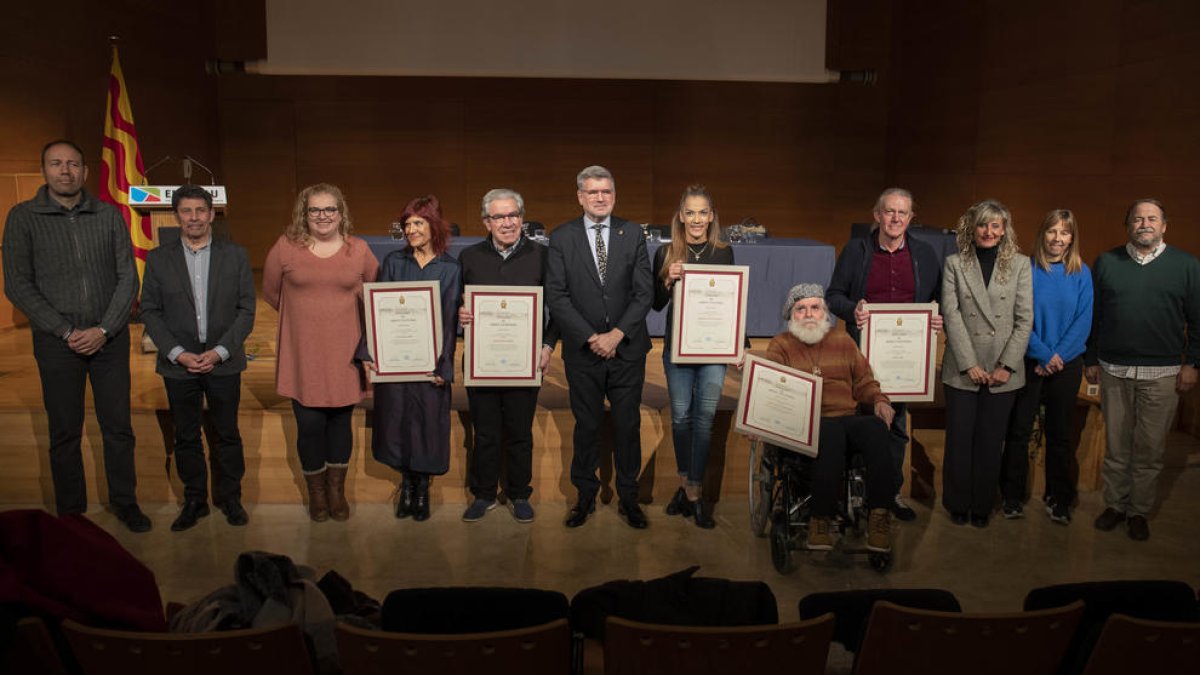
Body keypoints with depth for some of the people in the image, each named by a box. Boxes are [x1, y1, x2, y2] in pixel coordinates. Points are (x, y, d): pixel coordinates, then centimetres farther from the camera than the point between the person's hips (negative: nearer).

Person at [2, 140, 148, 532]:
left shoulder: (109, 216, 3)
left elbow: (128, 278, 1)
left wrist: (104, 330, -9)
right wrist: (67, 332, -11)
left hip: (109, 338, 1)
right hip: (57, 341, -1)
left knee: (118, 426, 7)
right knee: (65, 432, 8)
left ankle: (124, 502, 22)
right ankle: (70, 512, 21)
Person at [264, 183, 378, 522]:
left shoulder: (359, 250, 1)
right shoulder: (286, 247, -1)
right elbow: (271, 291, 12)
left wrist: (344, 316, 9)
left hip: (345, 353, 1)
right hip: (302, 354, -1)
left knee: (341, 422, 10)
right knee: (310, 425, 2)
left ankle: (337, 491, 28)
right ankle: (316, 494, 23)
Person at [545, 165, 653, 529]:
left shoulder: (633, 234, 2)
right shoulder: (561, 237, 0)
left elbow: (644, 292, -2)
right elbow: (556, 295, -5)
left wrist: (617, 334, -12)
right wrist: (590, 338, -13)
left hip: (627, 348, 1)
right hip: (582, 350, 0)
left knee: (628, 424, 8)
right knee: (586, 424, 9)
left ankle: (628, 496, 23)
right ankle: (585, 495, 25)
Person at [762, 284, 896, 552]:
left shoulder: (842, 340, 25)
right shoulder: (780, 345, 15)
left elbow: (864, 381, 24)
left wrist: (879, 400, 2)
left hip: (848, 418, 3)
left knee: (876, 427, -31)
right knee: (832, 433, -38)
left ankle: (879, 517, -26)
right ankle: (821, 520, -27)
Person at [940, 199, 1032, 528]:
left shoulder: (1020, 264, 4)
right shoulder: (955, 264, 3)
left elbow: (1025, 319, 0)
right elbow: (951, 316, -4)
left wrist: (1007, 365, -8)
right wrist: (969, 364, -11)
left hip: (1003, 371, 1)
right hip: (962, 369, 0)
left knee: (991, 442, 7)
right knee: (959, 440, 5)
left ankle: (982, 506, 22)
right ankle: (958, 504, 21)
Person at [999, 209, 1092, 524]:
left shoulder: (1081, 273, 2)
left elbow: (1083, 322, -2)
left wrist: (1058, 356, -12)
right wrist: (1043, 354, -13)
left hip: (1066, 364, 2)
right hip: (1029, 362, -2)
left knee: (1059, 433, 10)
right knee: (1019, 430, 2)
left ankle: (1059, 499, 23)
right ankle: (1012, 497, 14)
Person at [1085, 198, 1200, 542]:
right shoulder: (1106, 262, 5)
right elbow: (1092, 315, 7)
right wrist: (1090, 359, 5)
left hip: (1162, 374, -1)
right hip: (1113, 370, 1)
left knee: (1150, 449, 6)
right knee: (1116, 446, 9)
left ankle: (1140, 511, 18)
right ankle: (1115, 504, 22)